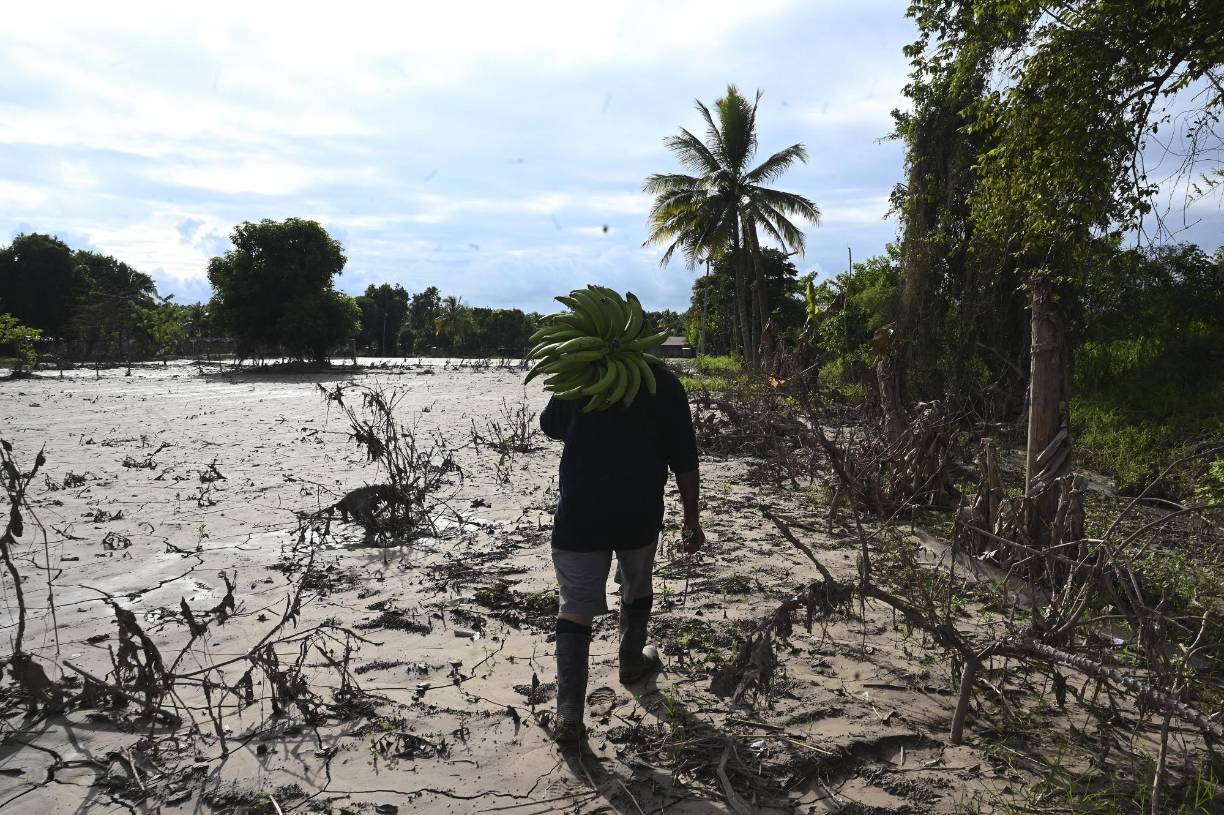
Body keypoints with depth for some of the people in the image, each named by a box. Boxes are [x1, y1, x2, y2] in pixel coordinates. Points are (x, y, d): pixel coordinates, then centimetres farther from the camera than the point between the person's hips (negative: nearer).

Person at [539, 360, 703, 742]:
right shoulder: (664, 383, -6)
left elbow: (550, 426, 13)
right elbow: (684, 461, -5)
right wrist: (692, 518, 3)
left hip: (579, 515, 0)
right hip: (640, 516, 1)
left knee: (576, 606, 3)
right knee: (637, 588, 27)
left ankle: (569, 713, -3)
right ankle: (632, 663, 45)